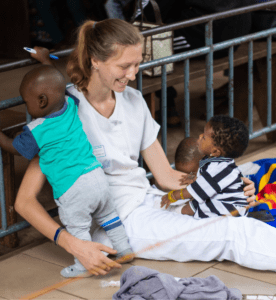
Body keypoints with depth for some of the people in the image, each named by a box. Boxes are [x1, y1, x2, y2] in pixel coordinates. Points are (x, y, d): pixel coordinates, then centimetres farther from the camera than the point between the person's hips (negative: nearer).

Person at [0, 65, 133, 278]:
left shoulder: (35, 131, -13)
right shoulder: (72, 106, 1)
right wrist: (46, 61, 33)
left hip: (72, 190, -7)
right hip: (98, 177, 7)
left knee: (77, 227, 11)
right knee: (107, 214, 25)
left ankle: (84, 266, 20)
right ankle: (125, 250, 35)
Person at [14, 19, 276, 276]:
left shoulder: (133, 101, 9)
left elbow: (165, 175, 13)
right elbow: (24, 201, -15)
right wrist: (73, 245, -30)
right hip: (112, 222, -7)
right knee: (231, 234, -22)